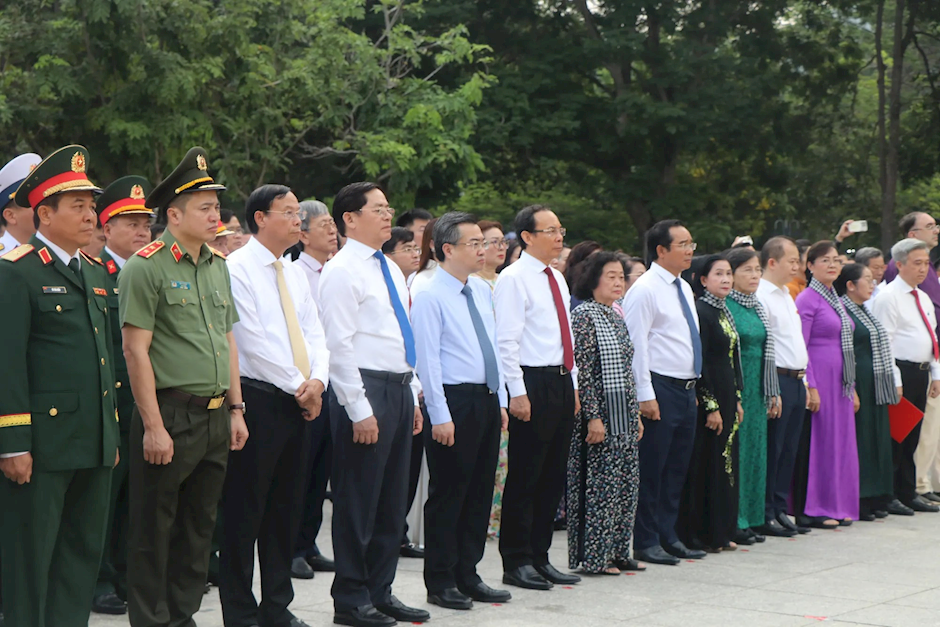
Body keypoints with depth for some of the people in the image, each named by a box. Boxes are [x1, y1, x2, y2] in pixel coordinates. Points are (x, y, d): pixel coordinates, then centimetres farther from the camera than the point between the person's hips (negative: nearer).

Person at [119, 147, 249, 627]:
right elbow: (136, 351, -14)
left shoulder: (218, 265, 13)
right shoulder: (146, 267, -10)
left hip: (216, 418, 7)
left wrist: (235, 409, 13)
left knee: (199, 526, 14)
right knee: (153, 531, 2)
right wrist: (153, 426, -17)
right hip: (170, 416, -7)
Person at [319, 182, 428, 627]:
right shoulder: (342, 272, -10)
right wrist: (359, 410, -18)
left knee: (393, 501, 12)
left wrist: (413, 397, 16)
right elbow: (339, 345, -15)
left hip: (400, 390, 9)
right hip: (366, 390, -9)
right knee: (358, 502, -1)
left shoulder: (391, 270, 17)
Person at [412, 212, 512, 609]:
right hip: (455, 400, -8)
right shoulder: (430, 296, -11)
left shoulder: (482, 291, 13)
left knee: (480, 490, 12)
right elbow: (427, 358, -14)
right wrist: (439, 416, -17)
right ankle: (441, 583, 10)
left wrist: (501, 400, 14)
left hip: (487, 400, 8)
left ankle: (468, 576, 23)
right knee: (448, 492, 0)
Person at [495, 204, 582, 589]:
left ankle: (539, 558, 19)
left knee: (553, 476, 11)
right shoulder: (514, 279, -9)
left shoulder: (557, 279, 17)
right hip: (533, 384, -8)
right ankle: (517, 563, 3)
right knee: (524, 478, -4)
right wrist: (518, 393, -18)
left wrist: (573, 385, 18)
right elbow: (507, 341, -14)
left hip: (562, 384, 8)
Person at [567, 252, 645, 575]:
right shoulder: (584, 314, -11)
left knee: (625, 484, 9)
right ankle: (594, 557, 1)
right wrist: (593, 416, -21)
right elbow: (582, 368, -17)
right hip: (599, 414, -9)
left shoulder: (616, 316, 15)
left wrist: (636, 413, 17)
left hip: (623, 415, 9)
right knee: (599, 484, -5)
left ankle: (617, 552, 17)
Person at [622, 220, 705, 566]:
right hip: (661, 389, -8)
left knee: (677, 468, 12)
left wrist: (694, 386, 18)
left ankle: (668, 536, 20)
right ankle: (646, 542, 4)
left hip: (687, 389, 9)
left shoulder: (684, 288, 16)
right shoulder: (644, 290, -11)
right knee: (652, 469, -2)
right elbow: (636, 345, -15)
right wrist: (645, 395, -18)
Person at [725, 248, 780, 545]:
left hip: (757, 390, 8)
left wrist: (772, 392, 14)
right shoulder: (724, 306, -11)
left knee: (754, 451, 9)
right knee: (735, 451, -5)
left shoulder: (757, 307, 14)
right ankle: (732, 523, 0)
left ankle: (749, 519, 16)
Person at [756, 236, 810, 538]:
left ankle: (780, 511, 17)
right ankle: (765, 516, 1)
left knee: (789, 451, 11)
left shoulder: (786, 295, 18)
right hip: (777, 380, -9)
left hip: (796, 380, 9)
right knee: (771, 451, -5)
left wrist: (803, 378, 18)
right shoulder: (761, 296, -12)